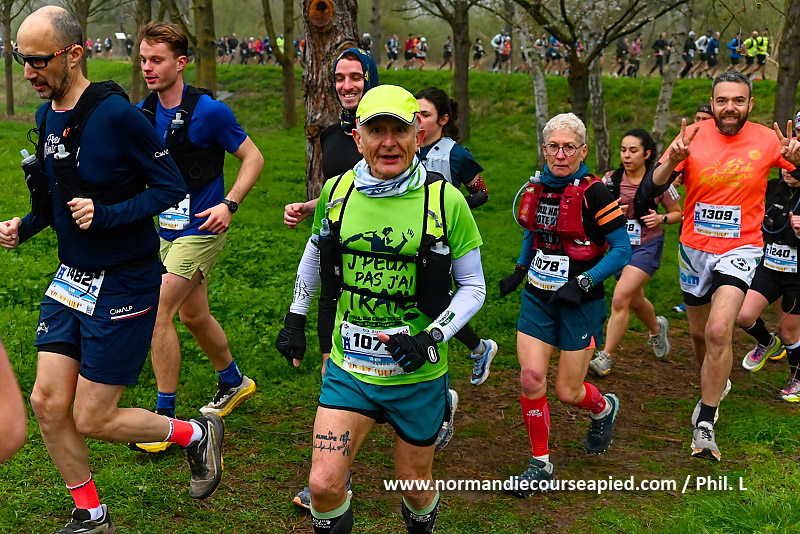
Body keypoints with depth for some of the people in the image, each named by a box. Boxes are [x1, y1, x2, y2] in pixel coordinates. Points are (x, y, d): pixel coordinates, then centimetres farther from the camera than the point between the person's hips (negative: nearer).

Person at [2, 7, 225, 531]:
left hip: (125, 285, -7)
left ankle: (198, 434, 23)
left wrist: (105, 215, -25)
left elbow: (171, 186, -14)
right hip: (72, 279, 7)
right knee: (48, 403, 6)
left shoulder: (116, 114, -18)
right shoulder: (47, 117, 5)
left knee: (91, 420, -1)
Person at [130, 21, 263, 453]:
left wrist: (229, 204, -18)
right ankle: (234, 383, 42)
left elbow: (253, 158, -7)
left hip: (201, 229, -7)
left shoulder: (209, 110, -15)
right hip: (167, 228, 7)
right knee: (192, 315, 18)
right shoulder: (143, 113, 4)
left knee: (157, 312, -15)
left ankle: (166, 416, -4)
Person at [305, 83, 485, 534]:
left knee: (414, 485, 15)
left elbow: (473, 286, -2)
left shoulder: (446, 200, -11)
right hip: (348, 368, 2)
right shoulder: (337, 191, -2)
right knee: (324, 486, -8)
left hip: (417, 376, -1)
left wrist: (432, 338, -15)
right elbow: (316, 257, 18)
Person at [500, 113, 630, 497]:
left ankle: (604, 408, 39)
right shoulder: (536, 189, 4)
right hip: (538, 296, 4)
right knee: (531, 377, -9)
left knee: (567, 392, 2)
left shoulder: (594, 193, -13)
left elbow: (622, 251, -11)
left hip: (579, 303, -4)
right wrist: (519, 270, 12)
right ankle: (540, 464, 8)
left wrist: (583, 282, -19)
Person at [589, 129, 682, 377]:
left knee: (621, 297, -19)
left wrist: (661, 218, -17)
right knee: (635, 301, 20)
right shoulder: (612, 179, -2)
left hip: (648, 246, -4)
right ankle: (657, 328, 54)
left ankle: (606, 356, -10)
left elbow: (677, 213, 3)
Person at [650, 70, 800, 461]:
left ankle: (705, 425, -9)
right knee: (699, 333, 18)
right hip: (694, 248, 3)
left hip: (739, 250, -3)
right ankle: (716, 385, 49)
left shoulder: (767, 140, -8)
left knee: (719, 331, -21)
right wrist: (673, 161, -29)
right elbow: (652, 190, -9)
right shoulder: (693, 136, -7)